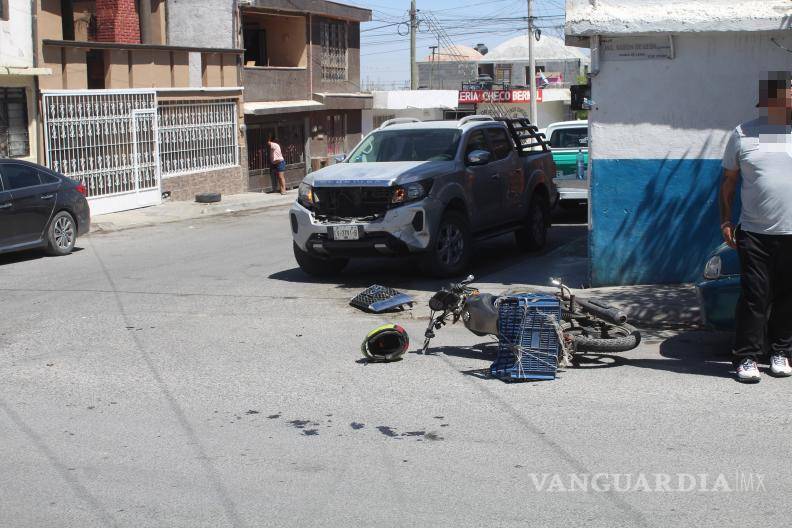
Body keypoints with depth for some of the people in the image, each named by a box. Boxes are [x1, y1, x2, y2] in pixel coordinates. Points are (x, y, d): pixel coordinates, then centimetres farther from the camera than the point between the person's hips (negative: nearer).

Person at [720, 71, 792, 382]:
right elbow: (728, 181, 11)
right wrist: (725, 221, 4)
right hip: (755, 234, -2)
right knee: (754, 298, -4)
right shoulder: (743, 134, 5)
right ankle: (747, 357, 2)